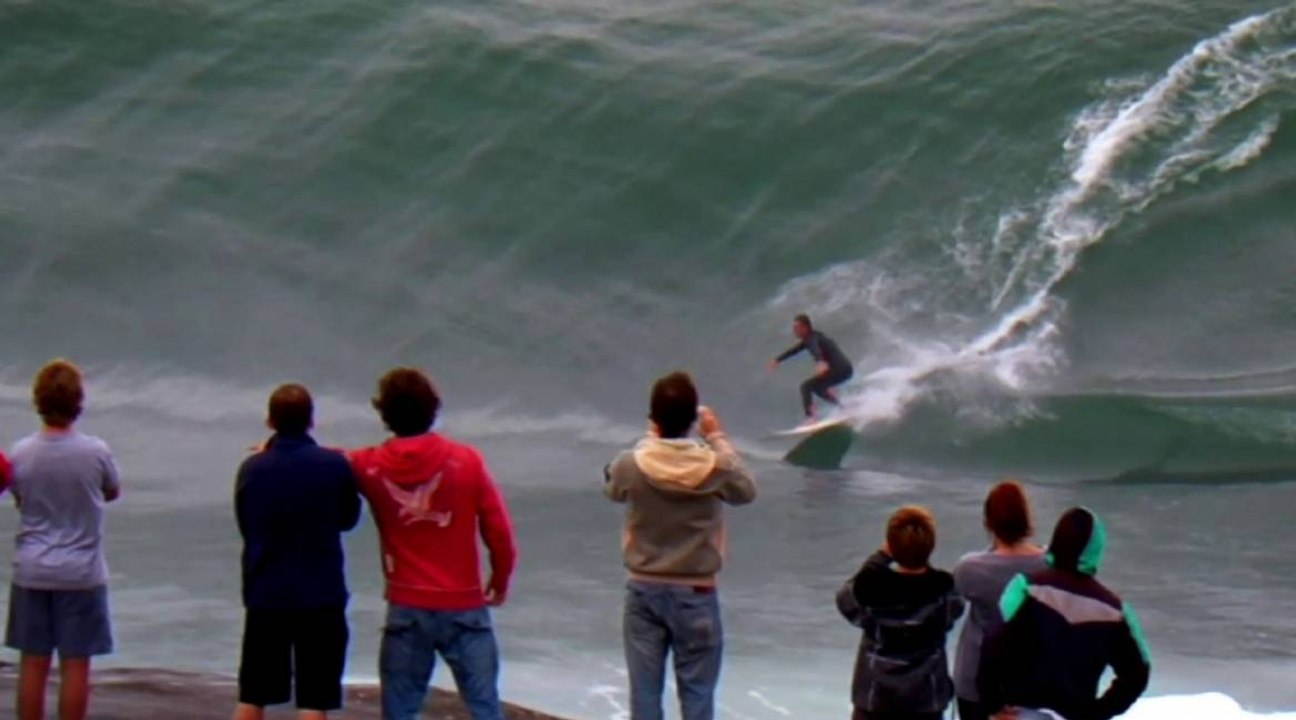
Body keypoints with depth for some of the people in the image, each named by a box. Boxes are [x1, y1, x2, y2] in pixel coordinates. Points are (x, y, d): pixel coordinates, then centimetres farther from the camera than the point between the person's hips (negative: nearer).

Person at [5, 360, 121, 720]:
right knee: (75, 665, 4)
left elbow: (20, 500, 8)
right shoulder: (96, 453, -12)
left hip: (32, 571, 2)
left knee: (33, 664, 8)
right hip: (82, 571, -2)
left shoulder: (20, 454, -7)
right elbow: (113, 492, 6)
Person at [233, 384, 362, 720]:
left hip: (265, 595, 3)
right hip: (321, 595, -3)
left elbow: (246, 526, 7)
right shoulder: (334, 465, -9)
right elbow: (349, 517, 5)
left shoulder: (252, 469, -2)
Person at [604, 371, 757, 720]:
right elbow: (746, 489, 7)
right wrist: (718, 438, 12)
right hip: (695, 594, -1)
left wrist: (652, 439, 15)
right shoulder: (714, 466, -14)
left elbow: (612, 489, 13)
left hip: (644, 590, 1)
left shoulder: (631, 465, -11)